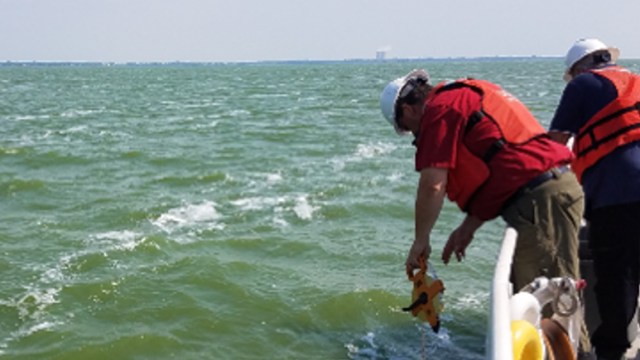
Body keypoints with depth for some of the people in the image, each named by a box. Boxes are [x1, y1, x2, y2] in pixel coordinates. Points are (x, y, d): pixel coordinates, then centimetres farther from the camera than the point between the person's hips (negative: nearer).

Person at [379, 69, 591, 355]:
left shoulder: (439, 109, -5)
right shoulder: (467, 96, 25)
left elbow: (433, 184, -11)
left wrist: (421, 241, 1)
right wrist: (468, 228, 23)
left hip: (540, 200, -10)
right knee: (521, 295, 14)